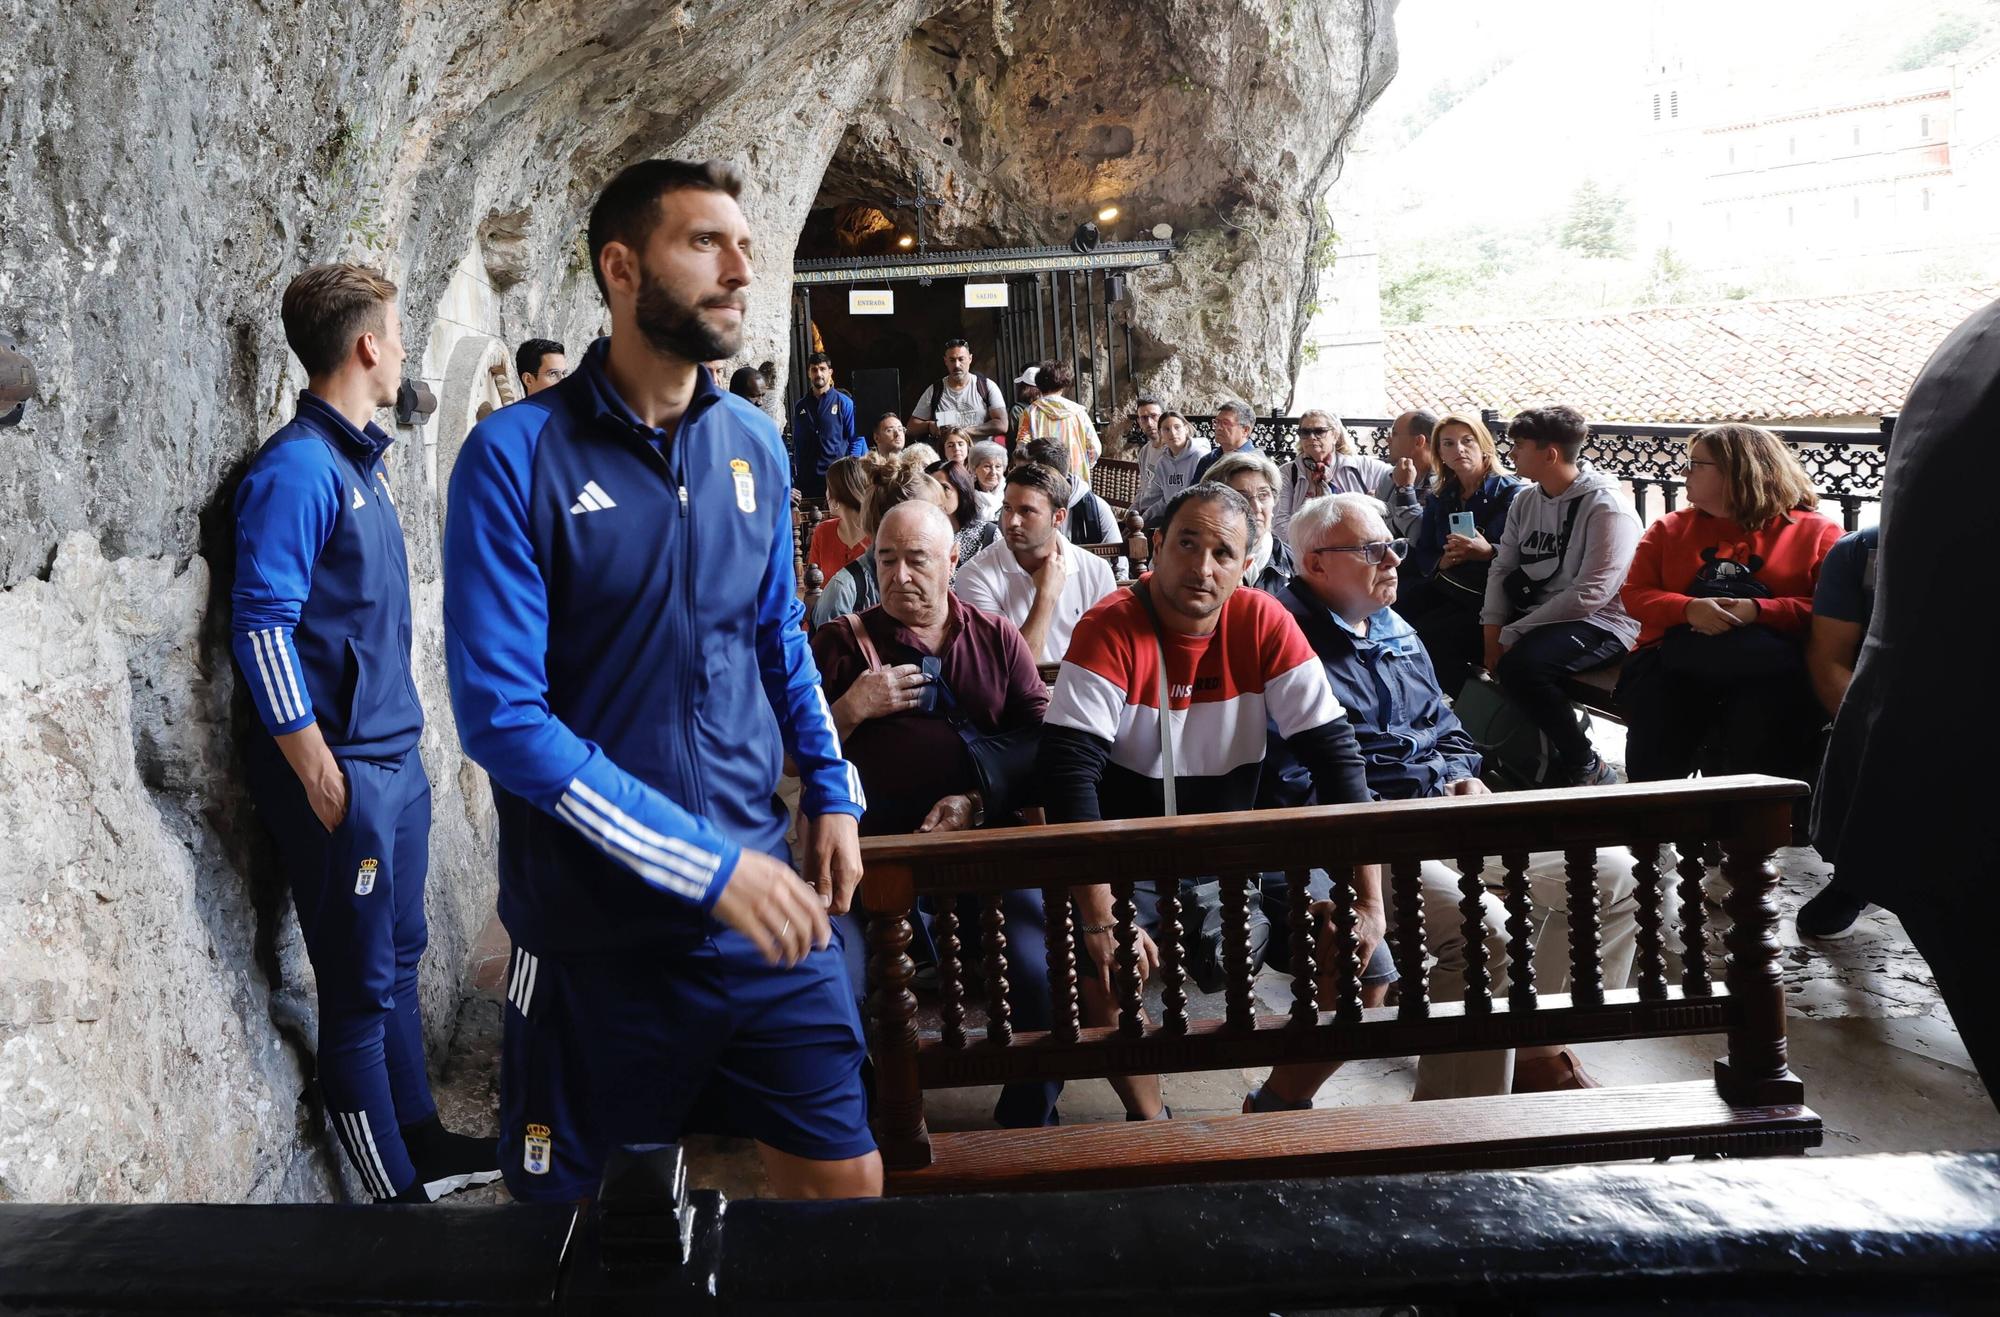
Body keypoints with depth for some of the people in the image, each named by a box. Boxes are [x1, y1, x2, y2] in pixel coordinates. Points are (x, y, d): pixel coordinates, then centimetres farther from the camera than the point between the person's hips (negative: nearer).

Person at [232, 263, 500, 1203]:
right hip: (346, 774, -9)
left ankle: (420, 1141, 34)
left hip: (396, 759, 9)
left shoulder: (362, 457, 13)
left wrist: (399, 754, 18)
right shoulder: (298, 468, -15)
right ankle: (397, 1195, 14)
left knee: (398, 960, 19)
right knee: (361, 990, 2)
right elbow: (262, 624, -20)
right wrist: (318, 772, -19)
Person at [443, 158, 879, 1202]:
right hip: (592, 929, -4)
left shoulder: (754, 445, 4)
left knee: (844, 1172, 9)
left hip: (764, 908, 4)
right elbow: (501, 715, -18)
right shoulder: (517, 454, -13)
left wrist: (832, 793, 7)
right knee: (560, 1193, 15)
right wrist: (705, 866, -21)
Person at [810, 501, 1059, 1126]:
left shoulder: (996, 636, 14)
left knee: (1038, 969, -20)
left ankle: (1029, 1119, 4)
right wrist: (850, 710, -8)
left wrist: (979, 801, -10)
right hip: (873, 837, -1)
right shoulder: (842, 642, 11)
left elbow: (1042, 737, 5)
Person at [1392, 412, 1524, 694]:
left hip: (1487, 594, -6)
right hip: (1442, 585, 6)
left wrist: (1488, 553, -26)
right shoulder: (1439, 497, 17)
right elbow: (1421, 552, 15)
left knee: (1429, 633, -29)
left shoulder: (1510, 492, -2)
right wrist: (1440, 562, -7)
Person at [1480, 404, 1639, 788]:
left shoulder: (1608, 510, -16)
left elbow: (1589, 594, -23)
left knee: (1521, 664, -36)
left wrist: (1513, 633, -22)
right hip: (1533, 613, 8)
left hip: (1599, 623, -8)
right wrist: (1493, 628, -10)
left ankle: (1585, 768, -17)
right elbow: (1503, 568, 7)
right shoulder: (1525, 501, 10)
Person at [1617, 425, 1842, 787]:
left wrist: (1757, 610, -13)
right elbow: (1635, 593, 13)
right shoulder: (1671, 528, 23)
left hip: (1766, 666, -2)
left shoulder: (1817, 531, 12)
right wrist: (1688, 608, -7)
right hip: (1676, 659, 2)